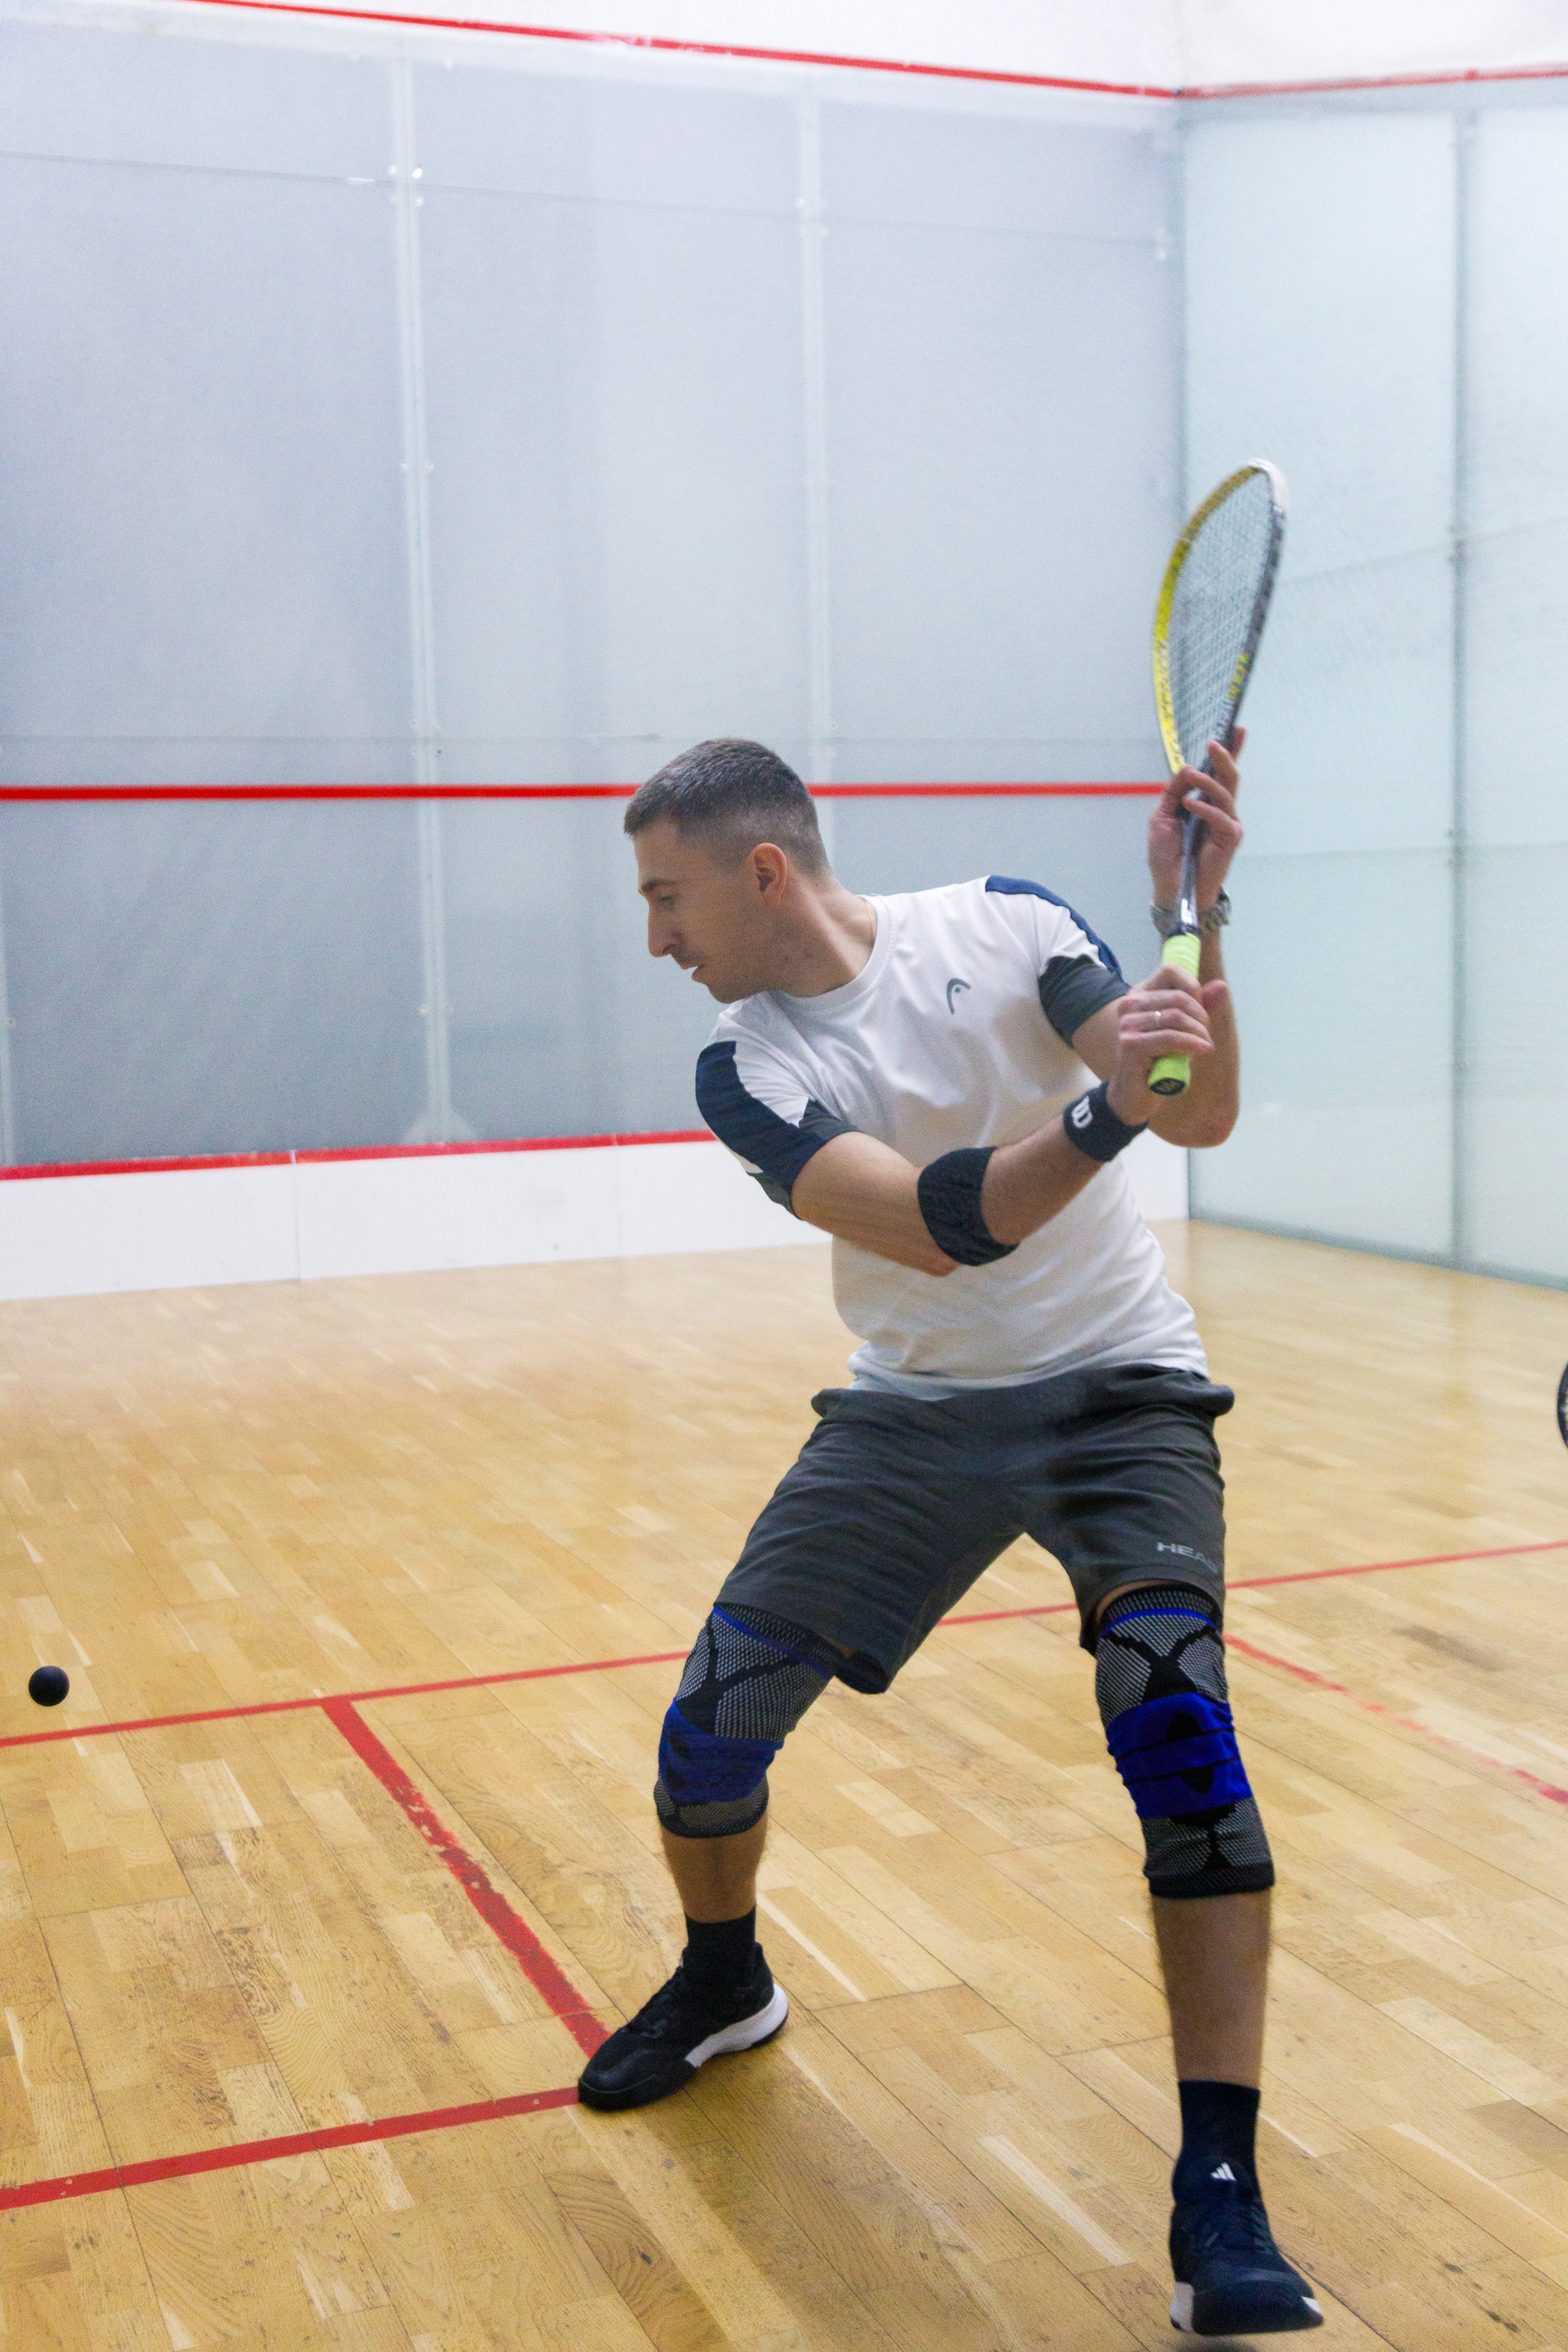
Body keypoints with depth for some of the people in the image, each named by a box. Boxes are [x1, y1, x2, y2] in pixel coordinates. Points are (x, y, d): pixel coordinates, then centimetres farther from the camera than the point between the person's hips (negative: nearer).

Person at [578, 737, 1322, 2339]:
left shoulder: (1002, 928, -11)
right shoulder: (745, 1071, -10)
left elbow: (1204, 1114, -18)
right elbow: (932, 1227, -28)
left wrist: (1196, 916, -34)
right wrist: (1098, 1113, -44)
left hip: (1117, 1390, -2)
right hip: (912, 1410, 2)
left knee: (1175, 1726, -23)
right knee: (716, 1722, -2)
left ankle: (1219, 2186, -11)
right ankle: (723, 1981, 32)